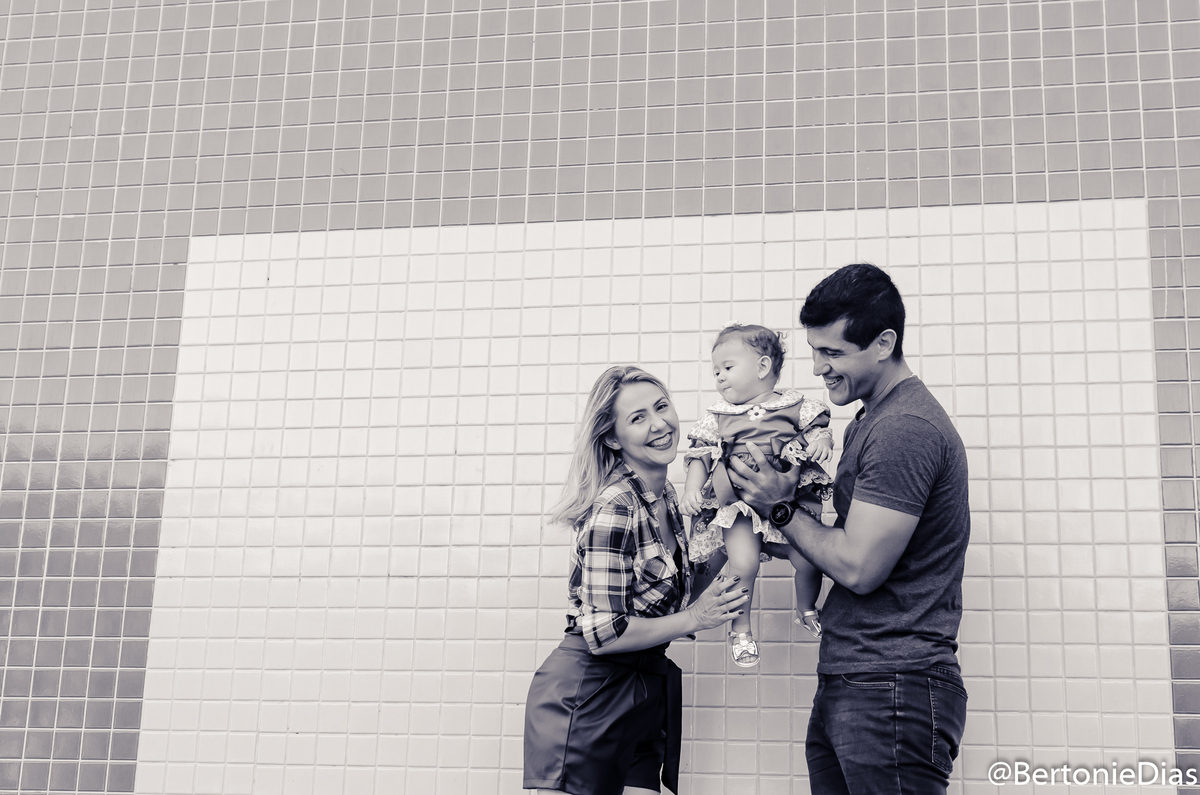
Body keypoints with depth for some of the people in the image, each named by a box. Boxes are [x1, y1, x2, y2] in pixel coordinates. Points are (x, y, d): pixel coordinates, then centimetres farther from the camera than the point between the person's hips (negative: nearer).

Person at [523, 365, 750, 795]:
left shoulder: (665, 495, 8)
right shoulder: (614, 508, -19)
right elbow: (602, 633, -21)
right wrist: (694, 618, -14)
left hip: (647, 694, 8)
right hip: (588, 693, -8)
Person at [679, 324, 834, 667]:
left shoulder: (795, 406, 6)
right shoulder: (717, 416, 11)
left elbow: (818, 429, 5)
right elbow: (701, 454, 8)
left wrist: (821, 441, -17)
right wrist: (692, 490, -4)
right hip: (741, 509, 0)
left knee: (807, 557, -10)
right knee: (742, 562, -19)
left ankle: (807, 610, 23)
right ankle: (741, 628, 3)